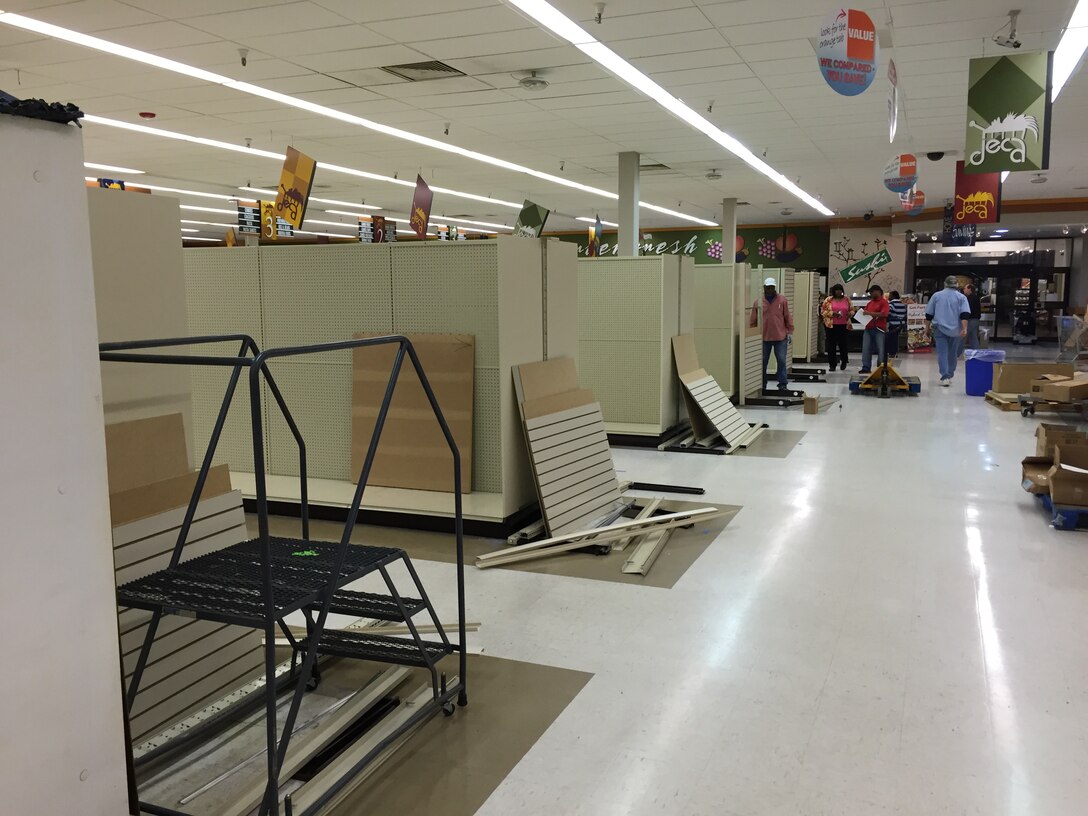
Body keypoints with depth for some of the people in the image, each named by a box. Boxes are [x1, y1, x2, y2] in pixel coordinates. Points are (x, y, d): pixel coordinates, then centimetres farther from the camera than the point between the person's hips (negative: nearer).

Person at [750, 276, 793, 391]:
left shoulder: (782, 300, 2)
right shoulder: (758, 302, 2)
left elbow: (787, 317, 4)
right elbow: (753, 321, 5)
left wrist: (789, 332, 1)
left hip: (780, 337, -1)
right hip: (764, 338, 1)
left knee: (781, 361, 2)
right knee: (763, 362, 6)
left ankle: (782, 384, 10)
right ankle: (762, 385, 16)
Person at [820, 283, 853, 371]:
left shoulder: (847, 299, 10)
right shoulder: (828, 300, 4)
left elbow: (852, 310, 16)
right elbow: (823, 311, 1)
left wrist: (850, 314, -6)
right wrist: (832, 313, -14)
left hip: (844, 326, 1)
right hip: (831, 326, -1)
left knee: (843, 344, 1)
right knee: (831, 345, 0)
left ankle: (844, 362, 23)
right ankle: (832, 365, 7)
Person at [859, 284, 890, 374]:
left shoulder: (884, 302, -2)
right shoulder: (870, 303, 19)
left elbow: (883, 314, -15)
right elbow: (864, 312, 26)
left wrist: (870, 313, -16)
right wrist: (863, 313, 2)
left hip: (879, 329, -7)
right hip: (868, 328, 7)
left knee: (881, 350, -2)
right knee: (866, 349, 4)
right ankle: (866, 368, 8)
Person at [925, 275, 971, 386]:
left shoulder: (936, 295, 5)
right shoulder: (961, 297, 2)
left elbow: (929, 314, 8)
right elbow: (965, 314, -10)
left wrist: (929, 326, 20)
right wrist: (964, 328, -14)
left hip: (939, 328, -1)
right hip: (955, 330, 1)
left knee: (942, 352, -4)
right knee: (952, 353, 14)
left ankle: (945, 377, -15)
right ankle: (950, 376, 23)